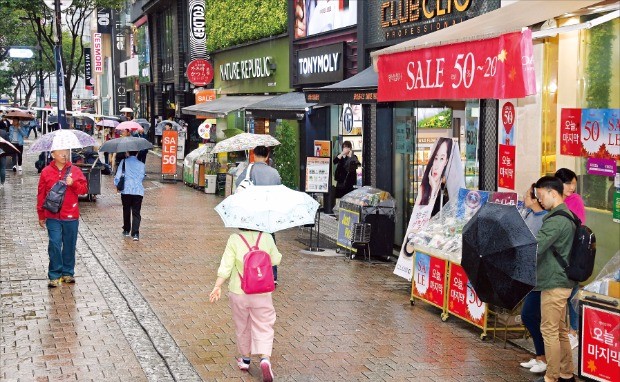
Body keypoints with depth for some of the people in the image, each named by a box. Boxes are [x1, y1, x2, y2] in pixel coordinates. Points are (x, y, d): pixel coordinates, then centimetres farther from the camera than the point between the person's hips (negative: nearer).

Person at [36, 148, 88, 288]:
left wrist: (73, 183, -18)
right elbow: (41, 195, 6)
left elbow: (84, 189, 1)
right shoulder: (46, 172, 2)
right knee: (54, 245, -8)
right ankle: (54, 276, 0)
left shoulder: (75, 171, 5)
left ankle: (68, 273, 21)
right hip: (53, 216, -1)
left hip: (71, 216, 2)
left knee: (70, 245, 8)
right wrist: (41, 216, 6)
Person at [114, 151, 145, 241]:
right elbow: (142, 177, 12)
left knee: (126, 211, 17)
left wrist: (117, 184, 13)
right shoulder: (141, 164, 6)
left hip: (126, 190, 0)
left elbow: (118, 176, -1)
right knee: (136, 212, 0)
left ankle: (126, 230, 28)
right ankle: (135, 233, -13)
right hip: (138, 191, 0)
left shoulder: (124, 162, 1)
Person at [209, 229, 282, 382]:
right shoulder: (267, 238, -7)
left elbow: (226, 266, -13)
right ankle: (265, 358, -13)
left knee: (242, 327, 18)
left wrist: (217, 286, -7)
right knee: (264, 327, 7)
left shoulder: (234, 239, -11)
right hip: (262, 293, 0)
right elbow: (276, 260, 6)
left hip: (238, 291, 0)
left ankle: (245, 359, 31)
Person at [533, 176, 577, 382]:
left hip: (554, 283, -10)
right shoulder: (567, 216, 12)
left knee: (549, 331, -2)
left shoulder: (556, 220, -20)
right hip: (561, 280, 10)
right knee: (560, 330, 16)